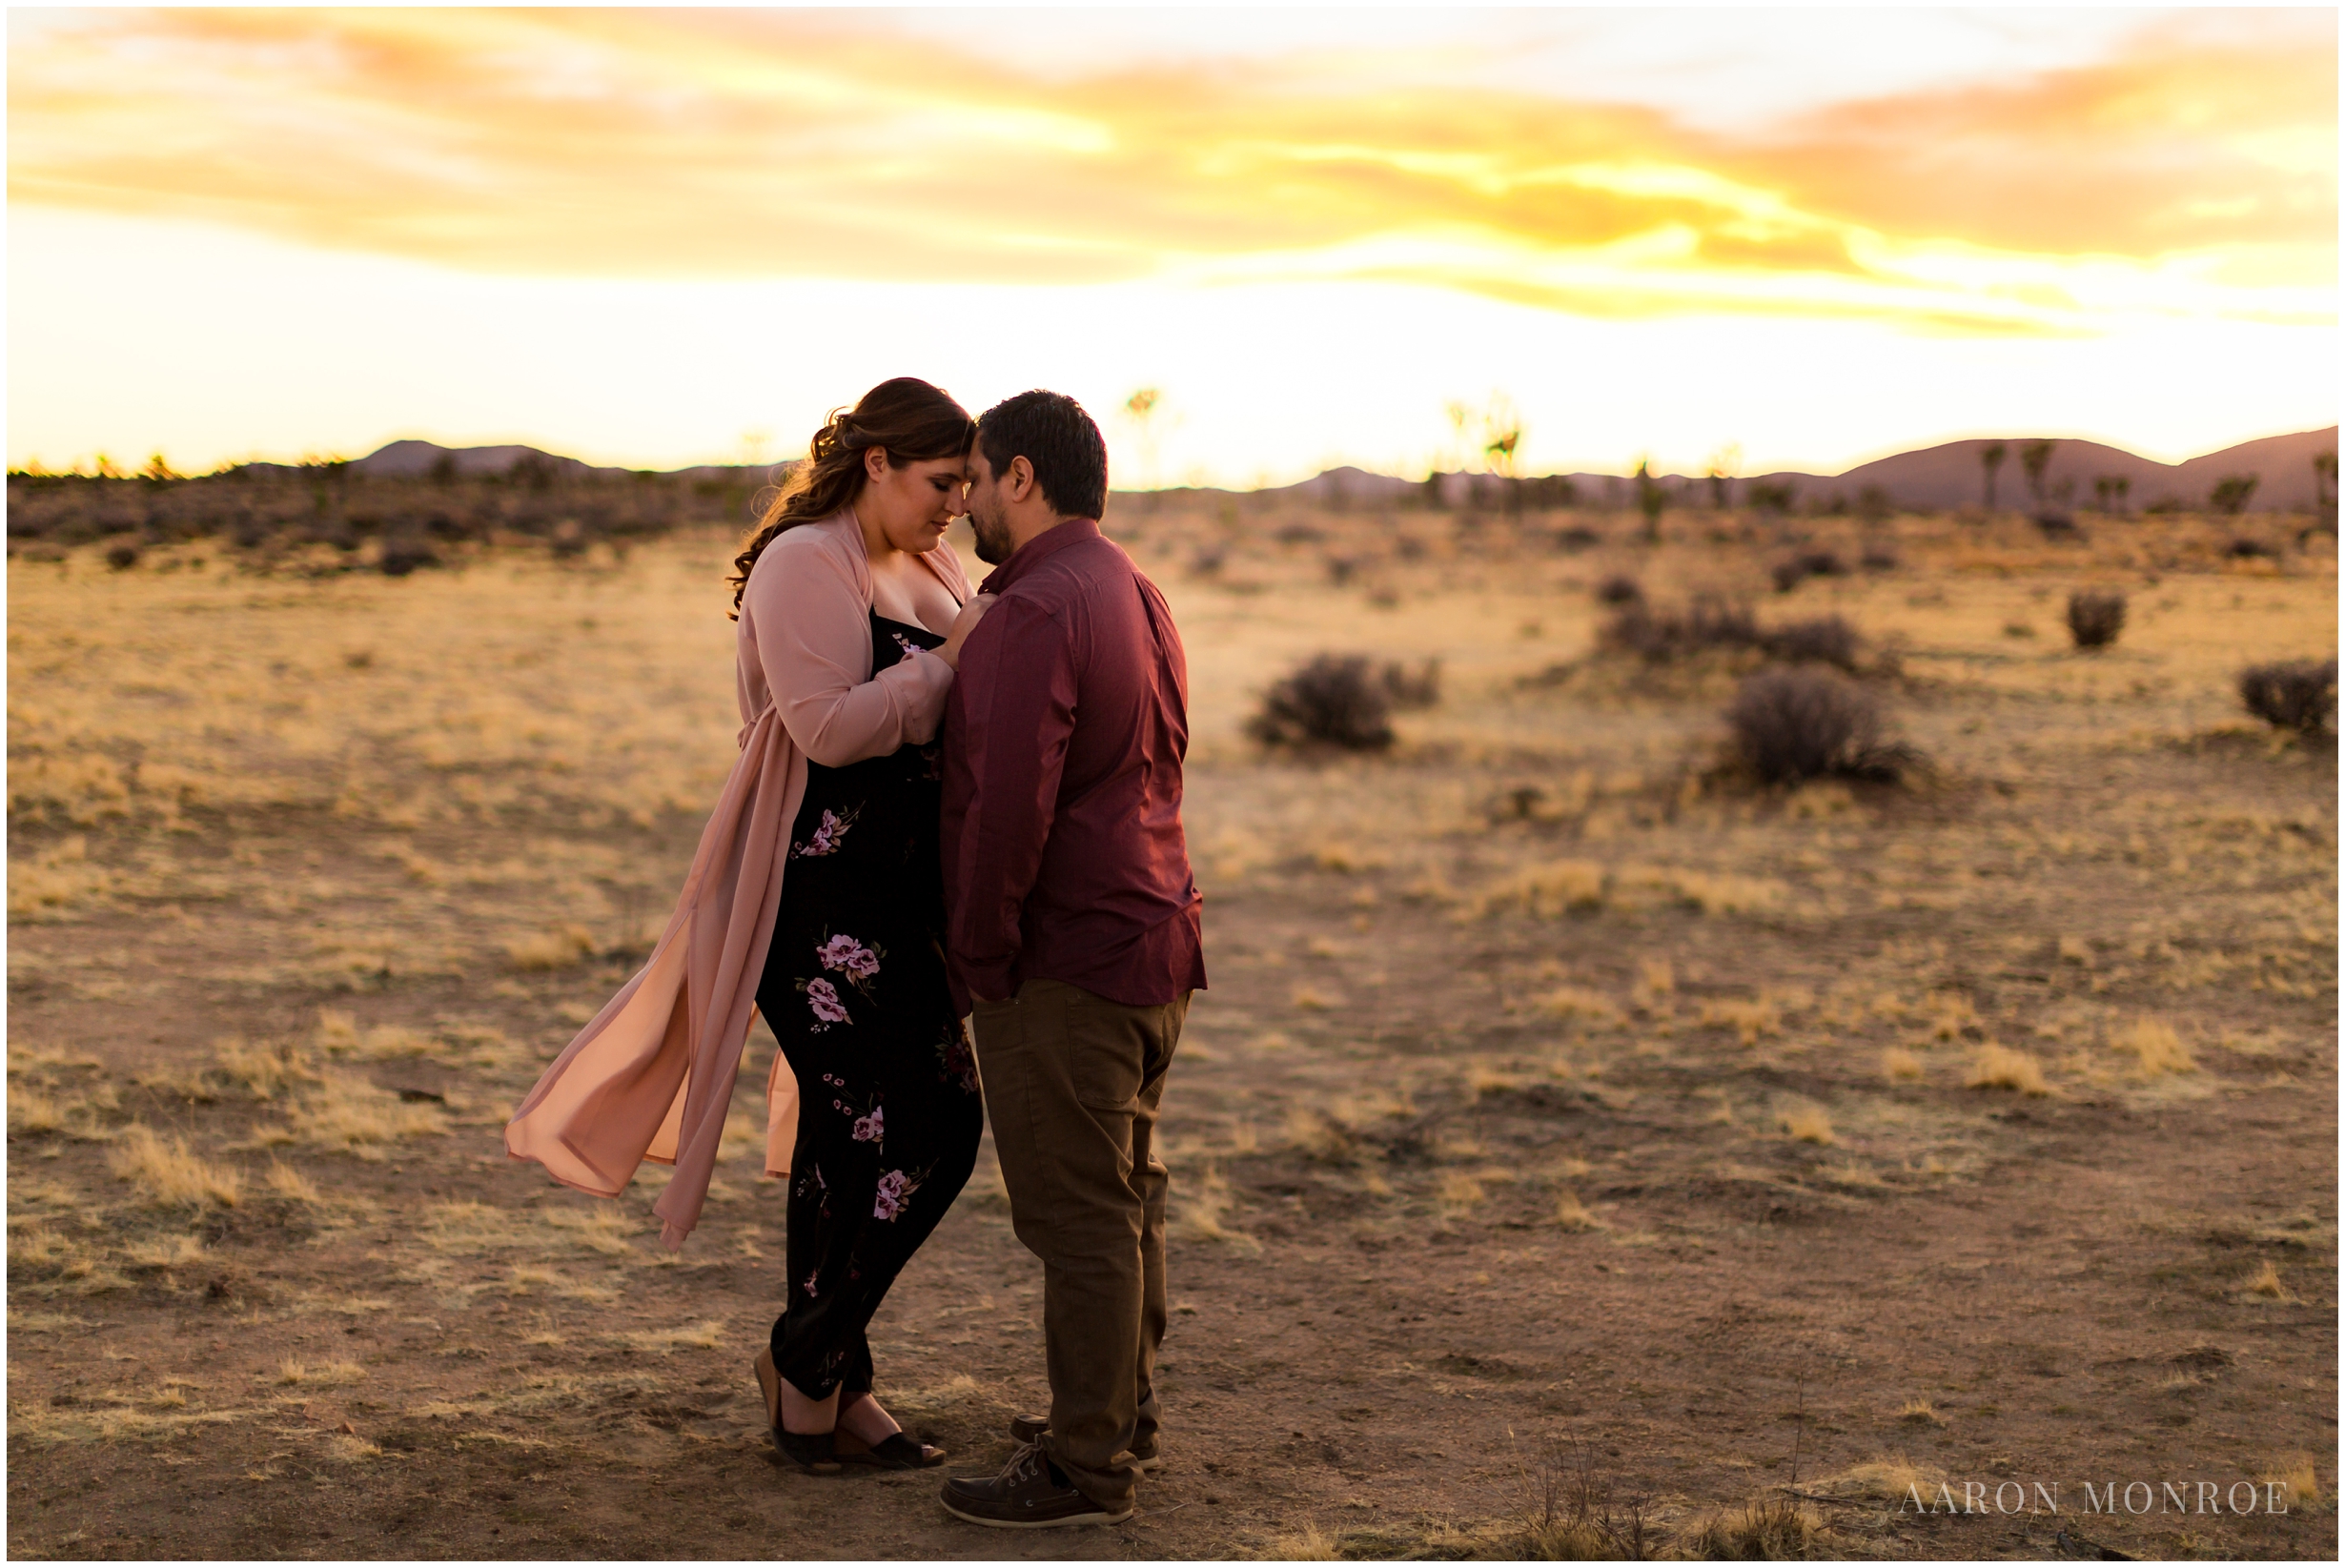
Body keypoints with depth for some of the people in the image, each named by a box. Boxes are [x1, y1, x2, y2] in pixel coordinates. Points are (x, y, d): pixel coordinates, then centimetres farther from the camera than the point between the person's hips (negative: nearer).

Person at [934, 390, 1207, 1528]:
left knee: (1077, 1214, -4)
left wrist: (977, 957, -15)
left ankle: (1085, 1468, 3)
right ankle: (1124, 1413, 31)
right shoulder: (1135, 595, 14)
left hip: (1063, 959, -10)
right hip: (1150, 936, 10)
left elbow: (1009, 806, -24)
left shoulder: (1035, 611, -18)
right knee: (1124, 1198, 19)